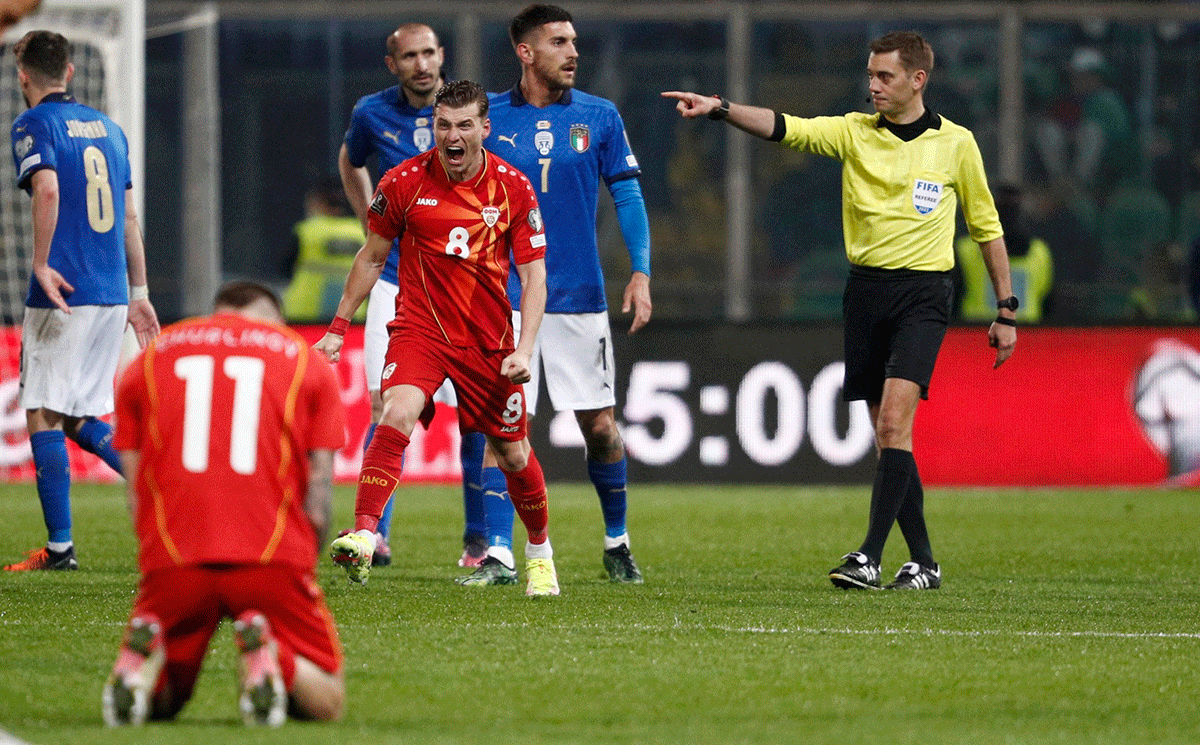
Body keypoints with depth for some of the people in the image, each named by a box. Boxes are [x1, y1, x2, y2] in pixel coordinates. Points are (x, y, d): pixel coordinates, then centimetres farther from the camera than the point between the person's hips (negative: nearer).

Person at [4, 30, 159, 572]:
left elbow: (48, 188, -23)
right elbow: (129, 216, 19)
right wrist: (138, 293, 23)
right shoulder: (107, 127, 17)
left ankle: (60, 546, -4)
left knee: (44, 416, -1)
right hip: (112, 297, 7)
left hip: (61, 293, -7)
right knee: (80, 418, 15)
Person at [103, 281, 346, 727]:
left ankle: (143, 656, -16)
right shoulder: (306, 359, 16)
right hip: (272, 556, -2)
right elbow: (318, 494, 9)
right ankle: (270, 656, -22)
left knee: (156, 704, 20)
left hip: (172, 556, 2)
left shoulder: (148, 360, 20)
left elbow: (137, 494, 14)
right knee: (325, 702, 12)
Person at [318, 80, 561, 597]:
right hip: (418, 327, -1)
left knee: (512, 454, 9)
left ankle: (539, 551, 34)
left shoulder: (513, 188, -4)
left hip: (488, 337, 1)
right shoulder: (404, 183, -6)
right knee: (396, 415, -28)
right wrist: (338, 329, 8)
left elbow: (533, 274, -1)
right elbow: (371, 257, 8)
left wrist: (524, 349, -12)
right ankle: (363, 538, -36)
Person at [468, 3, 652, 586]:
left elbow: (627, 195, 5)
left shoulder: (599, 116, 3)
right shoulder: (489, 117, 1)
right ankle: (498, 554, -5)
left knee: (600, 424, 4)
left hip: (580, 298, 1)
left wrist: (641, 274, -5)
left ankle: (617, 543, 22)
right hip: (506, 298, -1)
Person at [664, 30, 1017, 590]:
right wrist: (719, 108, -26)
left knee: (894, 421, -18)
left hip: (922, 294, -3)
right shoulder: (855, 132, 5)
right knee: (888, 434, 5)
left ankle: (870, 555, -21)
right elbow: (786, 128, -9)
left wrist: (1006, 309, 11)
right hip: (865, 288, 4)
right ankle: (923, 562, 14)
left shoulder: (955, 144, 2)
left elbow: (986, 226, 11)